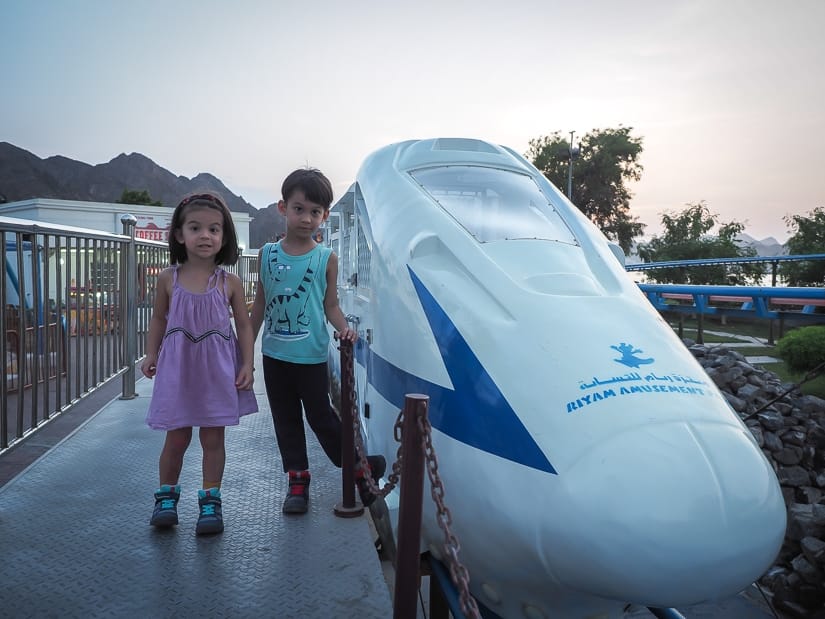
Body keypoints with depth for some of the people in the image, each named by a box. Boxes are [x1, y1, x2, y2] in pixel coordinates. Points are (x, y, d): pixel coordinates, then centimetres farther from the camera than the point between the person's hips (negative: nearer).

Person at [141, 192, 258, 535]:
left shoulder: (229, 282, -4)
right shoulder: (168, 278, -1)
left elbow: (244, 324, 0)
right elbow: (159, 318, 10)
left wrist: (247, 363, -5)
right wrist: (151, 354, 3)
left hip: (217, 368, 0)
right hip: (178, 366, 1)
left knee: (213, 437, 7)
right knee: (177, 437, 10)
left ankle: (210, 501, 21)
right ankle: (166, 496, 31)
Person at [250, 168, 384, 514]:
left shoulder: (326, 259, -5)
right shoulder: (268, 254, 2)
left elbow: (331, 305, -1)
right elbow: (261, 303, 9)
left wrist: (343, 329, -22)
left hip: (311, 355, -3)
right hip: (274, 353, 4)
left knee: (321, 417, 4)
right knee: (286, 419, 12)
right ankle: (297, 480, 25)